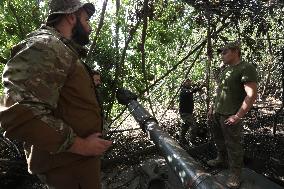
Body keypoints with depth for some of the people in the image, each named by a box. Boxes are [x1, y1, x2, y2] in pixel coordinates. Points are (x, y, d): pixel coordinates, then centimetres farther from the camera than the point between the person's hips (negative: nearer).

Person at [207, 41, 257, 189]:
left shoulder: (246, 68, -13)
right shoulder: (224, 70, 13)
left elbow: (251, 95, -19)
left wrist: (238, 116, -20)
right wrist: (212, 107, 19)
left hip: (230, 116, -8)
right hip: (217, 113, 8)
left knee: (233, 145, 2)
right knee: (219, 139, 20)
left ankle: (235, 174, 16)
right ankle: (222, 160, 40)